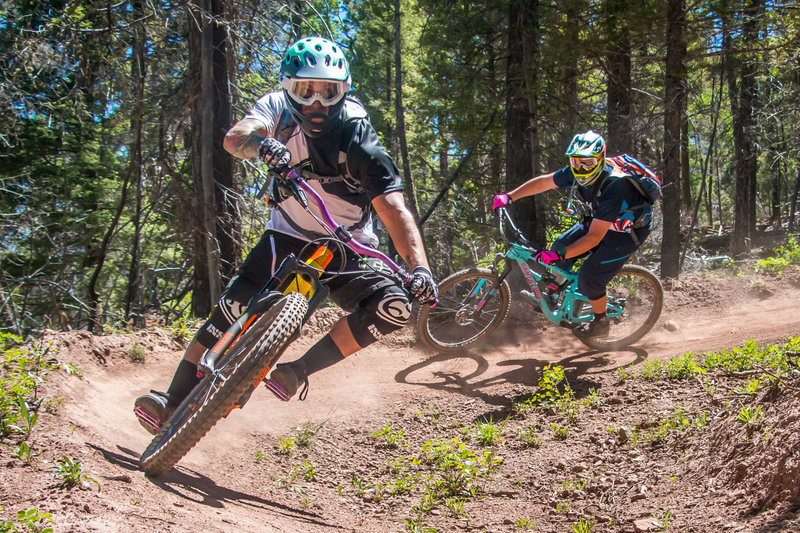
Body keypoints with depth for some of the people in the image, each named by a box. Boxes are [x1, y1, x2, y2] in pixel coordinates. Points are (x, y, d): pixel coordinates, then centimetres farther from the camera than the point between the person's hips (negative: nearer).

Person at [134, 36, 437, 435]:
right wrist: (260, 143, -56)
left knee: (395, 307, -24)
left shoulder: (358, 140, -21)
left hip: (345, 252, -1)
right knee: (234, 306, -19)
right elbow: (235, 136, -32)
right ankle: (174, 402, -9)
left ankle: (298, 371, -16)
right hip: (288, 236, 1)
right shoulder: (279, 108, -12)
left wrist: (419, 266, -44)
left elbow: (394, 210, -28)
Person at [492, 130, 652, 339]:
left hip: (628, 231, -8)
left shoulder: (612, 188, -40)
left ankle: (600, 324, 11)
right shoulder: (575, 173, -18)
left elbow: (594, 237, -40)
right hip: (599, 220, 8)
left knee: (590, 276, -14)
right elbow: (543, 182, -1)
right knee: (561, 245, -1)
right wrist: (509, 196, -6)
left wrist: (559, 255, -45)